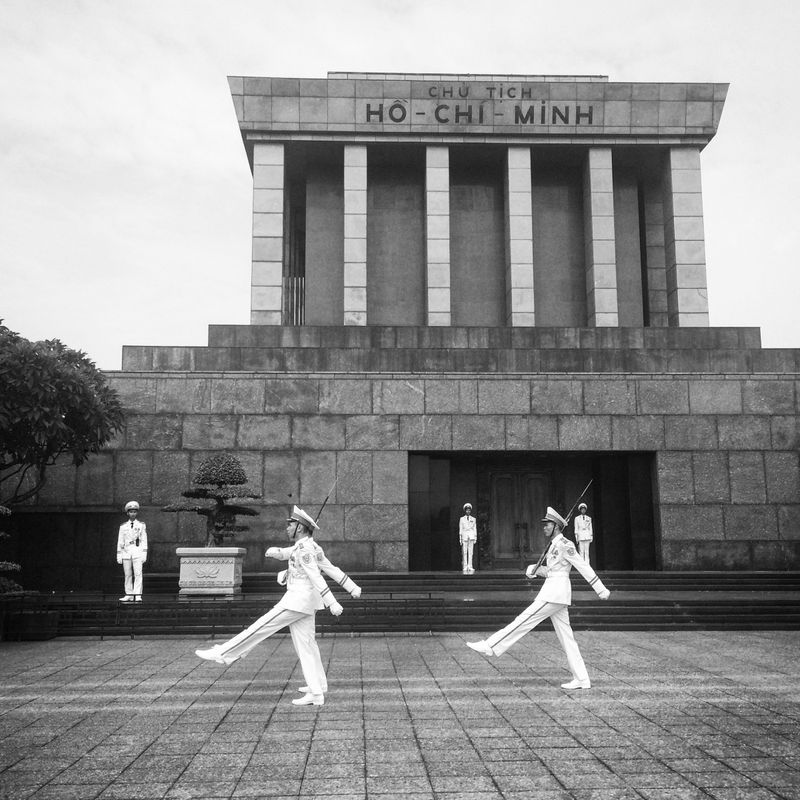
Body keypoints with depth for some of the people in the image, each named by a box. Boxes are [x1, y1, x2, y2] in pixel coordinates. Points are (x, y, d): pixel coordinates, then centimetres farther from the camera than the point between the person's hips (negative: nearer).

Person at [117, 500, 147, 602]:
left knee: (138, 573, -10)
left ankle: (138, 595, -12)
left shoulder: (141, 525, 7)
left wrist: (144, 553, -2)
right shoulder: (123, 526, 11)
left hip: (137, 552, -2)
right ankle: (129, 595, 10)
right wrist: (119, 555, 6)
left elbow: (144, 540, 5)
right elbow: (120, 541, 11)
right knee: (128, 574, 4)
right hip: (126, 552, 2)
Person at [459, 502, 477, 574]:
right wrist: (460, 539, 0)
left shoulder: (473, 519, 12)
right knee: (464, 553, -5)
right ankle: (465, 568, -4)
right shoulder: (462, 519, 8)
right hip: (464, 536, -1)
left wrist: (475, 538, 5)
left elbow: (475, 529, 12)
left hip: (471, 536, 1)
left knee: (470, 553, -4)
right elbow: (460, 529, 6)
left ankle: (470, 568, -4)